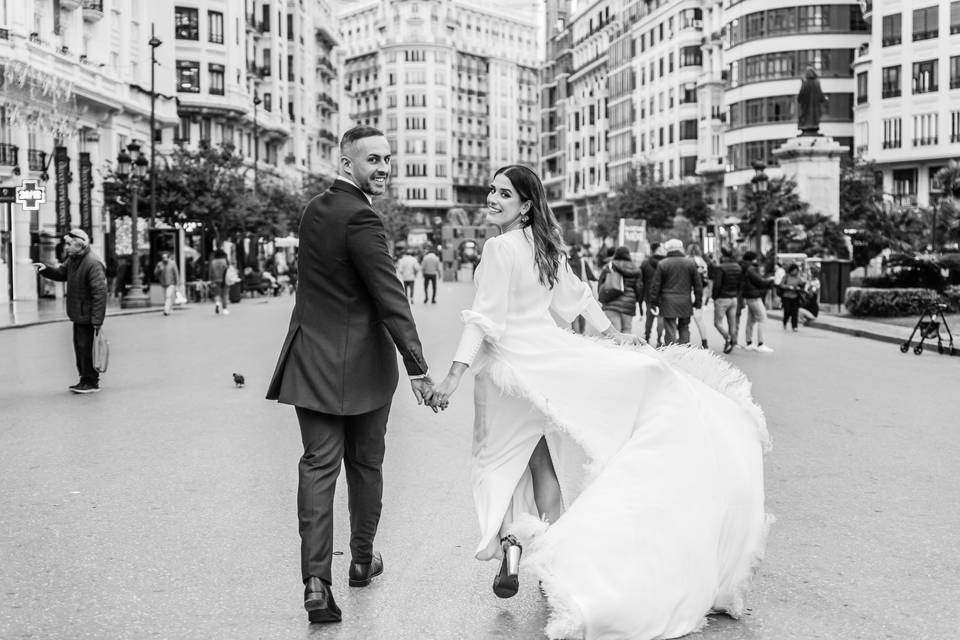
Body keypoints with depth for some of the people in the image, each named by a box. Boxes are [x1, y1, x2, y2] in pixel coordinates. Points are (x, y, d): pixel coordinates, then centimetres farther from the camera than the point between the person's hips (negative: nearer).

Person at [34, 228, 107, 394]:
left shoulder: (93, 264, -22)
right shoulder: (73, 259, 8)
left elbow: (99, 293, -23)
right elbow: (61, 274, 23)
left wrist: (97, 321, -24)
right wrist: (46, 269, 0)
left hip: (87, 315, -9)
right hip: (77, 314, 9)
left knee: (85, 347, -4)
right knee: (79, 346, 16)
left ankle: (92, 382, 7)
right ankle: (85, 379, 27)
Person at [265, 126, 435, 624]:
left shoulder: (313, 210, 9)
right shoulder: (360, 218, -16)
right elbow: (390, 298, -21)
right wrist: (417, 367, -21)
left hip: (312, 358, 6)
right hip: (362, 364, -5)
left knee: (318, 465, 2)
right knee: (365, 464, 13)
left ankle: (316, 579, -7)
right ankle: (362, 559, 30)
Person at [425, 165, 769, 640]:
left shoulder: (499, 247, -15)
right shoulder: (545, 244, 6)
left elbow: (485, 318, -21)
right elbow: (575, 294, 17)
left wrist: (455, 374, -22)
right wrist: (610, 331, 29)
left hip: (510, 364, -6)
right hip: (547, 356, 7)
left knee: (499, 458, 10)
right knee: (543, 463, 15)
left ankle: (510, 547, 0)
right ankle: (555, 561, 19)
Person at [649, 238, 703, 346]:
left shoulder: (662, 264, -2)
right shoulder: (691, 263, 4)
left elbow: (655, 285, -2)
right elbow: (698, 285, 7)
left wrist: (655, 303, 5)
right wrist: (697, 302, 13)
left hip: (668, 302, -2)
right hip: (685, 303, 2)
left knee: (670, 331, -1)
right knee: (684, 329, 15)